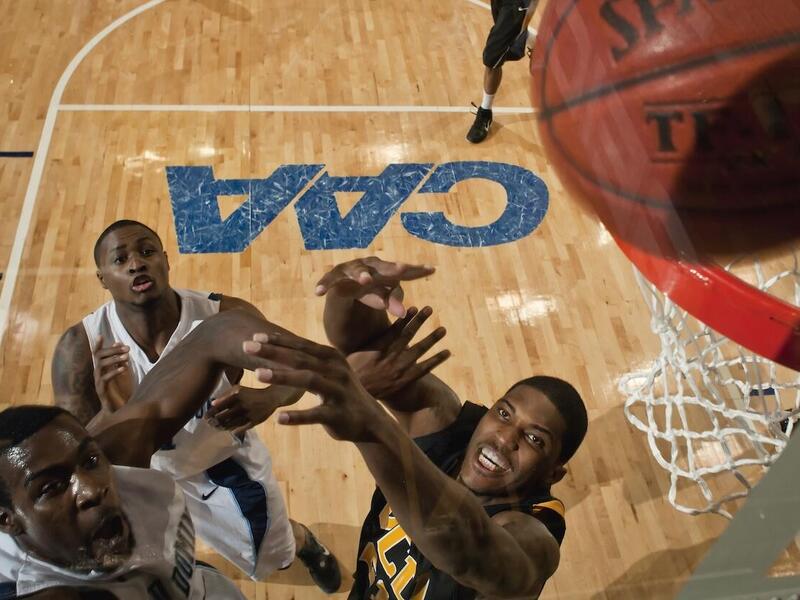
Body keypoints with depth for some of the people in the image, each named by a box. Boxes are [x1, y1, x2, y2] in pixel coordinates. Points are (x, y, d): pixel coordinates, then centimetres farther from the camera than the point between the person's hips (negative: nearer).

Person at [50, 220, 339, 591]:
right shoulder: (80, 346, -28)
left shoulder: (228, 318, -30)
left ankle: (302, 541, 59)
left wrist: (269, 398, -42)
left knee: (270, 557, 22)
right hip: (138, 472, 1)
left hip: (225, 462, 0)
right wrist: (112, 413, -48)